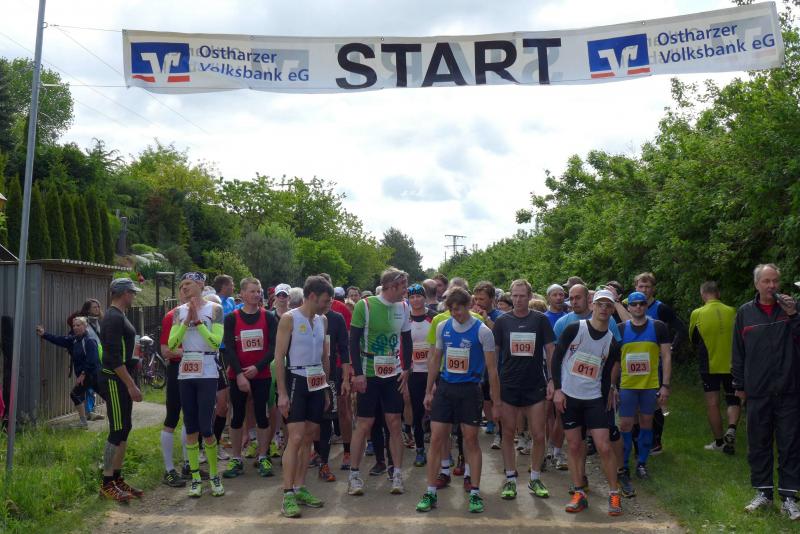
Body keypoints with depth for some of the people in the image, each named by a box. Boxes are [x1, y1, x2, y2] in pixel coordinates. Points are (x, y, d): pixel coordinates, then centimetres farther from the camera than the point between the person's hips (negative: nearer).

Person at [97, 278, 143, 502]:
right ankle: (107, 484, 1)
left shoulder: (117, 316, 15)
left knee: (124, 429, 12)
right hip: (114, 380, -10)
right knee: (117, 431, -6)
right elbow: (115, 357, -23)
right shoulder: (114, 318, -17)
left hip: (121, 380, 10)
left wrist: (130, 382, 21)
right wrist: (131, 385, -22)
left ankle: (117, 479, 19)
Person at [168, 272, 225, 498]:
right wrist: (187, 321, -10)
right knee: (191, 429, 6)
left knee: (206, 429, -5)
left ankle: (214, 475, 13)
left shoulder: (214, 308, -1)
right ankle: (195, 477, 16)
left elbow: (216, 343, -9)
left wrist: (198, 320, -13)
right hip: (185, 374, 4)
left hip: (207, 374, -4)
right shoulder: (179, 311, 9)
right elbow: (171, 344, 0)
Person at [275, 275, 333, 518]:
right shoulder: (289, 318, -9)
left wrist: (326, 387, 13)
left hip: (317, 383, 7)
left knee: (308, 438, 10)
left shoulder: (322, 320, 10)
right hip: (297, 380, -6)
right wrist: (282, 393, -15)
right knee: (296, 438, -11)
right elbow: (279, 357, -11)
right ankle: (287, 496, -6)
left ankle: (300, 489, 19)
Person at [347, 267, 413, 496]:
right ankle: (354, 475, 13)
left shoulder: (403, 307, 3)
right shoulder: (364, 305, -11)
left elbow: (407, 340, 11)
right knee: (364, 423, 1)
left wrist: (406, 369, 4)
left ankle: (397, 475, 13)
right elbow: (354, 340, -10)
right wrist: (358, 373, -14)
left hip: (394, 374, 4)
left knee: (394, 422, 4)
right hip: (368, 374, -4)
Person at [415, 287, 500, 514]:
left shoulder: (482, 331, -9)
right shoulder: (442, 327, 3)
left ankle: (475, 493, 17)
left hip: (470, 390, -3)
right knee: (436, 439, 2)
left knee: (471, 440, 4)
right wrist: (428, 392, 11)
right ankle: (430, 493, 11)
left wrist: (496, 402, -6)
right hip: (444, 388, 3)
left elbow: (492, 369, -6)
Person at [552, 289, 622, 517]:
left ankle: (614, 494, 10)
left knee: (604, 447, -5)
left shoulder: (612, 342, 2)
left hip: (594, 399, 1)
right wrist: (558, 389, -8)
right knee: (574, 446, 5)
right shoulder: (574, 329, -7)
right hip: (568, 396, -1)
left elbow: (606, 376, 9)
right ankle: (580, 494, 16)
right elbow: (556, 357, -4)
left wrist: (607, 399, 4)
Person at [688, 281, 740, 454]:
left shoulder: (697, 314, -8)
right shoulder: (732, 312, -4)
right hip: (731, 364, 2)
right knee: (734, 400, 15)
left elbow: (693, 339, 5)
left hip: (709, 365, -2)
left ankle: (719, 441, 12)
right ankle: (732, 429, -9)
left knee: (712, 403, 7)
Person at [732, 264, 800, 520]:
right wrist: (739, 385, 8)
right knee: (758, 445, 8)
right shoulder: (745, 312, 5)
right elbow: (738, 352, 9)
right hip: (757, 392, 1)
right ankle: (763, 492, 20)